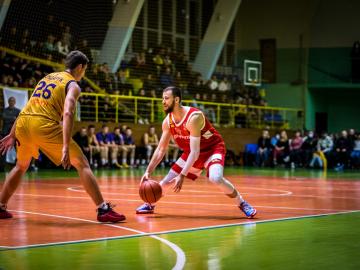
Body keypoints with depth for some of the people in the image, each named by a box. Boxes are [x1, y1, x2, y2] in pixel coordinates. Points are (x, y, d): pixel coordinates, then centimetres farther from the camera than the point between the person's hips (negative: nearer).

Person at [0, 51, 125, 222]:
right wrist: (66, 147, -20)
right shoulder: (73, 85, 5)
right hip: (45, 126, -7)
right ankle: (103, 210, -5)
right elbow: (67, 113, -13)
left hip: (22, 124, 7)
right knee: (82, 164, 2)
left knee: (21, 166, 31)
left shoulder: (48, 77, 27)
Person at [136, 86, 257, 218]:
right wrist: (148, 171, -10)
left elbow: (195, 152, -34)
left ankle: (242, 203, -13)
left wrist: (182, 176, -38)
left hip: (213, 148, -7)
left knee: (216, 178, -33)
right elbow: (161, 149, -2)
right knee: (167, 180, 4)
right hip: (191, 152, 7)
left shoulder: (193, 117, -33)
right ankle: (149, 204, 30)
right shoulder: (167, 121, -10)